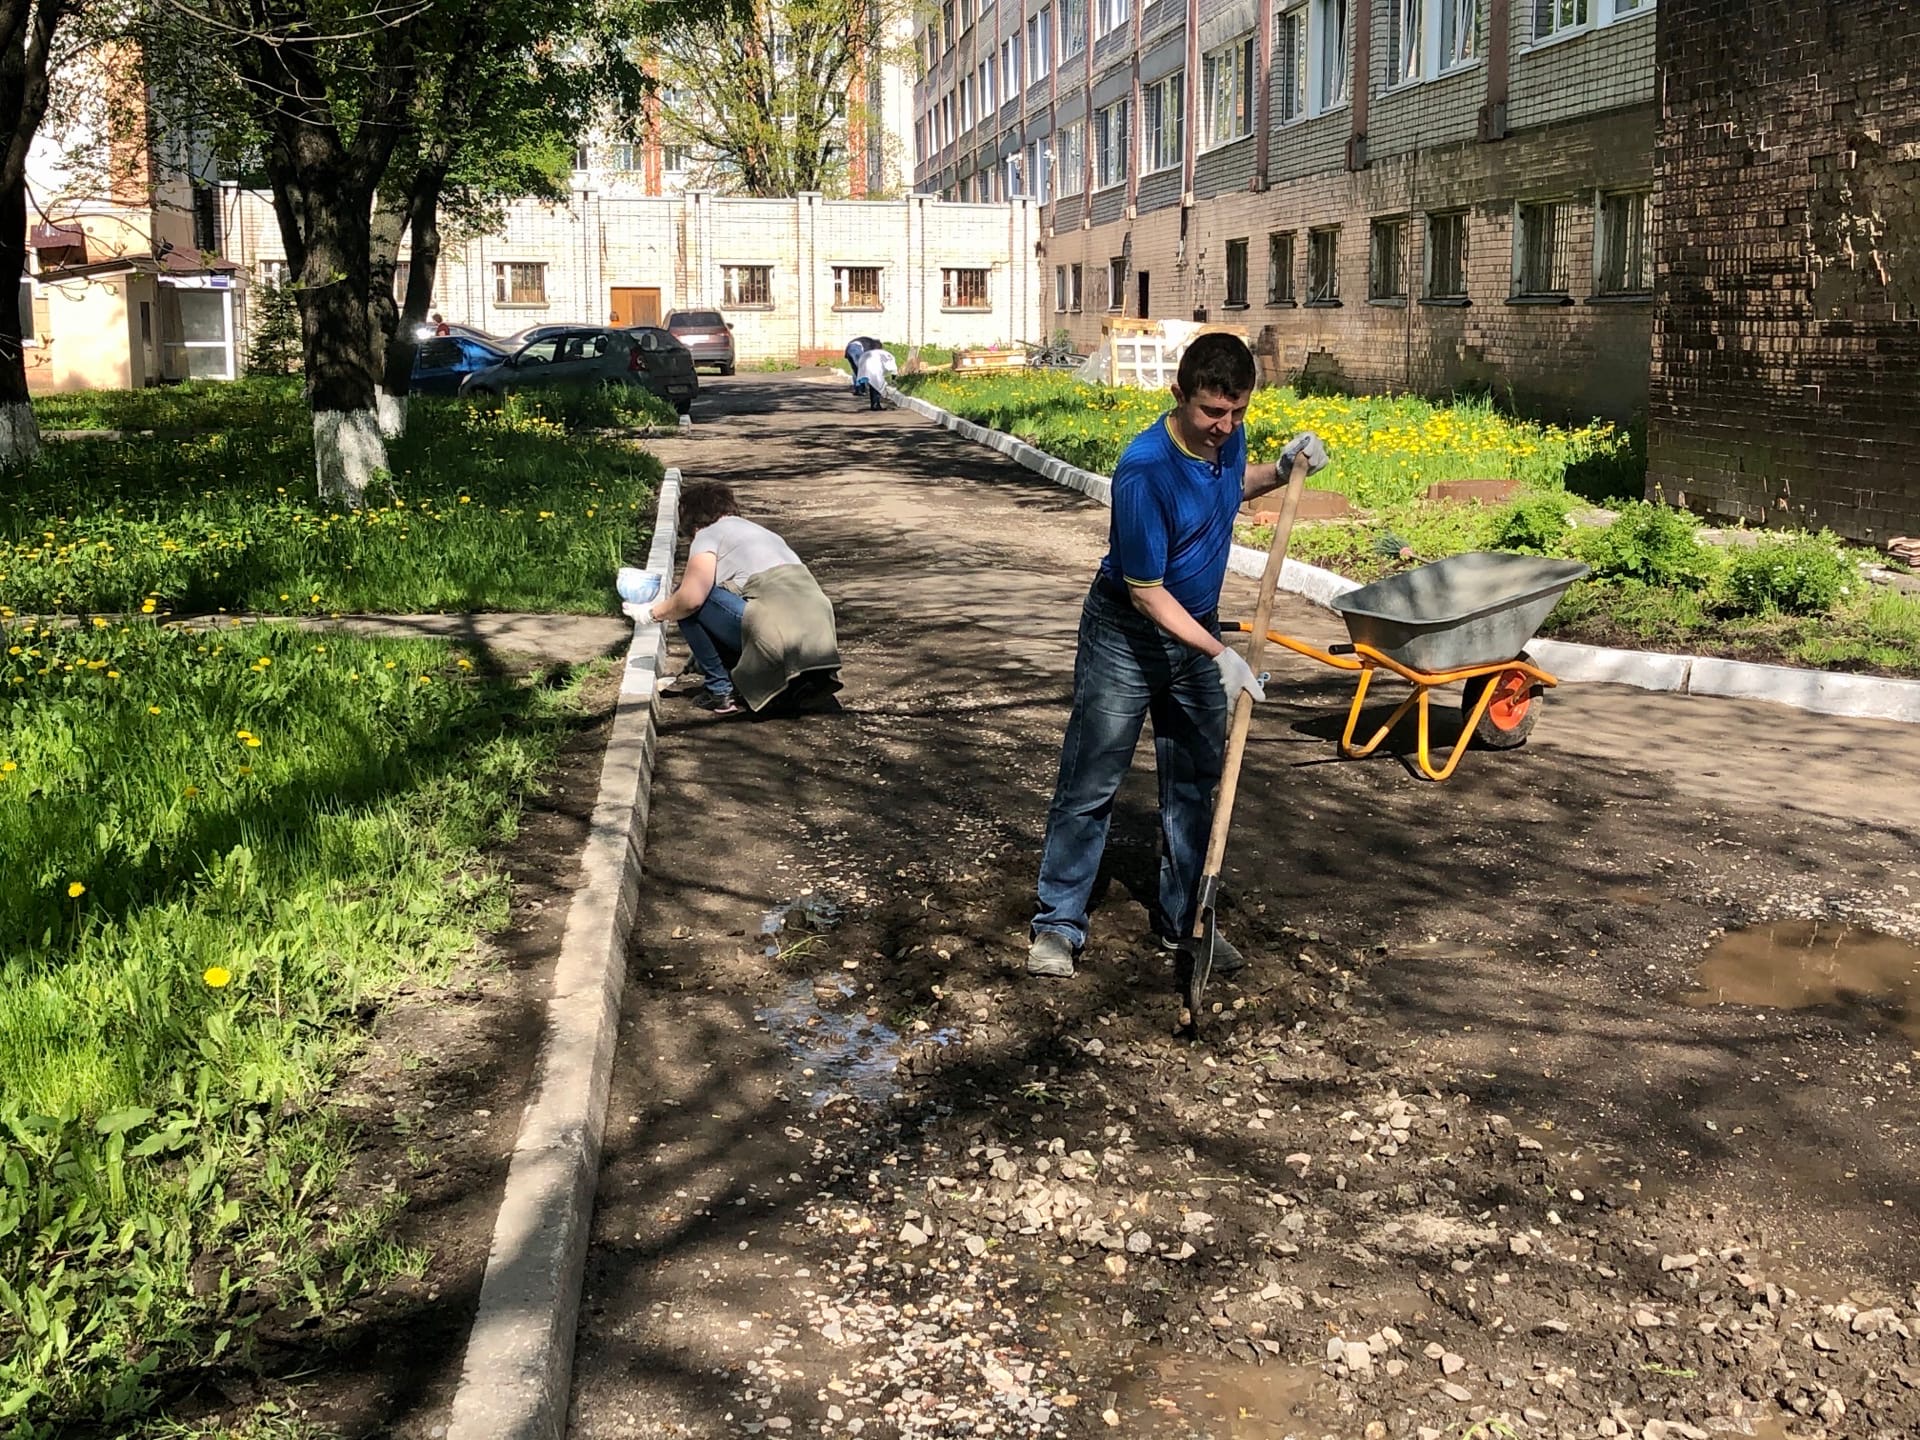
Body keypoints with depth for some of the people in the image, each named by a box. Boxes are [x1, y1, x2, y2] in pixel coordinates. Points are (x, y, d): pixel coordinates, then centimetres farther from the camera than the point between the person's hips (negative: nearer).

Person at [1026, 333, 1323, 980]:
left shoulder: (1228, 439, -6)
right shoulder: (1145, 469, -28)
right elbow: (1145, 590, -24)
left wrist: (1280, 472, 1)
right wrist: (1219, 654, -27)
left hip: (1197, 632, 7)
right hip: (1126, 635, -7)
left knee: (1195, 782, 11)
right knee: (1089, 785, -1)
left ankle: (1183, 921, 24)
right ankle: (1058, 924, 10)